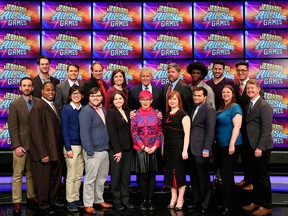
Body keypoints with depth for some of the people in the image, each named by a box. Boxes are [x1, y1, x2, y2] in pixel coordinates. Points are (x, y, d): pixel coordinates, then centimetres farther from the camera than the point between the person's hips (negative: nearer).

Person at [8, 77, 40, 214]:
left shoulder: (39, 103, 4)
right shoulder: (14, 105, -1)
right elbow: (13, 127, -5)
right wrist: (17, 146, -12)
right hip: (21, 145, -2)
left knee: (32, 173, 11)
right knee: (17, 175, 2)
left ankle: (31, 198, 19)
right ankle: (16, 202, 6)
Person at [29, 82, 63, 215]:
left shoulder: (55, 107, 12)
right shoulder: (38, 108, -11)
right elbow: (36, 133, -16)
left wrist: (60, 150, 6)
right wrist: (43, 154, -18)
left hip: (56, 152, 7)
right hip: (44, 153, -7)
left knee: (55, 180, 14)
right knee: (43, 181, 6)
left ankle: (52, 203, 28)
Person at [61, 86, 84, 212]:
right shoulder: (66, 110, -3)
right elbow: (64, 130, -7)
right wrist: (68, 148, -12)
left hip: (82, 146, 4)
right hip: (71, 146, -4)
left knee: (79, 176, 9)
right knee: (71, 176, 0)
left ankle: (76, 199, 18)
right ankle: (70, 201, 8)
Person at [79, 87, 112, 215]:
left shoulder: (103, 110, 13)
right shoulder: (86, 111, -12)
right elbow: (84, 133, -17)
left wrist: (108, 147, 15)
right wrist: (90, 151, -20)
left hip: (105, 150, 8)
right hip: (93, 151, -8)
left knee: (102, 178, 16)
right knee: (90, 179, 0)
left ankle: (99, 200, 28)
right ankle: (88, 204, 9)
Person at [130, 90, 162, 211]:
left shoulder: (156, 113, 2)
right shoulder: (135, 114, 1)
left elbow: (160, 131, 3)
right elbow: (134, 132, -1)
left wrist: (155, 146, -8)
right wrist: (143, 147, -8)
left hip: (154, 149, 1)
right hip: (140, 149, -1)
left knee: (152, 175, 6)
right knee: (143, 175, 2)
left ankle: (150, 200, 15)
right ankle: (144, 200, 14)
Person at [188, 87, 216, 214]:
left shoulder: (209, 110, -7)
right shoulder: (194, 109, 18)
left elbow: (210, 131, -13)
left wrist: (206, 149, -17)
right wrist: (188, 148, 11)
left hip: (201, 150, -8)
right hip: (192, 149, 8)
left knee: (203, 178, 1)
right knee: (194, 178, 13)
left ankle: (204, 205, 11)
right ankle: (196, 202, 24)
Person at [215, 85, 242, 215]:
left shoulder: (235, 107, -10)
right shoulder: (221, 108, 14)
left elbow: (237, 126, -18)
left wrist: (232, 144, -23)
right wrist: (215, 140, 11)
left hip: (231, 145, -8)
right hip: (221, 145, 8)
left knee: (227, 174, -5)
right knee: (225, 173, 14)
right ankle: (228, 202, 26)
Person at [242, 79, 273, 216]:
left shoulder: (264, 106, -12)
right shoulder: (248, 106, 14)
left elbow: (267, 129, -17)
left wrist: (260, 147, -21)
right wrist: (246, 146, 9)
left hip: (261, 148, -8)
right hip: (251, 147, 8)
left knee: (263, 177, 1)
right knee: (254, 177, 14)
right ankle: (257, 202, 25)